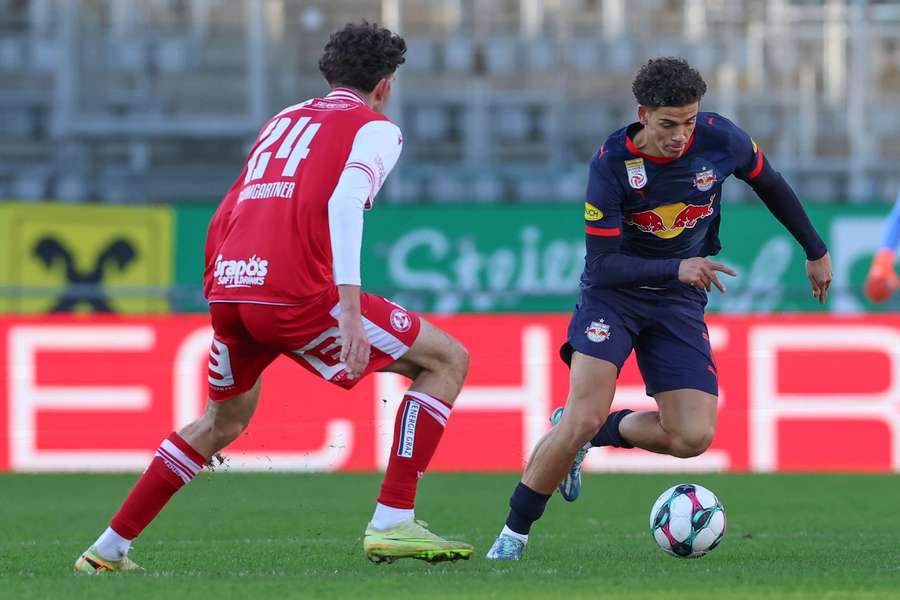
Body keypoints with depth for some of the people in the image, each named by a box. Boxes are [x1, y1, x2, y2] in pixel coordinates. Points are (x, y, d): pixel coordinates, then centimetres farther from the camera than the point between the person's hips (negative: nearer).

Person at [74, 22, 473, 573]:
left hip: (227, 286, 7)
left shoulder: (283, 120, 27)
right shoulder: (376, 129, 6)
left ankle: (107, 550, 30)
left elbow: (224, 219, 26)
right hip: (296, 294, -7)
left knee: (224, 421, 31)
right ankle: (392, 523, -5)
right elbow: (345, 203, -13)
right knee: (448, 359, 5)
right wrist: (349, 309, -22)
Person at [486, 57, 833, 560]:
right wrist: (677, 268, -33)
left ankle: (590, 437, 16)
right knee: (583, 419, -21)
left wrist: (816, 251, 18)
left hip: (681, 303, 3)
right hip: (615, 293, -3)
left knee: (693, 437, -11)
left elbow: (770, 185, 9)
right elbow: (602, 263, -20)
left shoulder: (721, 140, -13)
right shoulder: (611, 164, -21)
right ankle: (514, 534, -4)